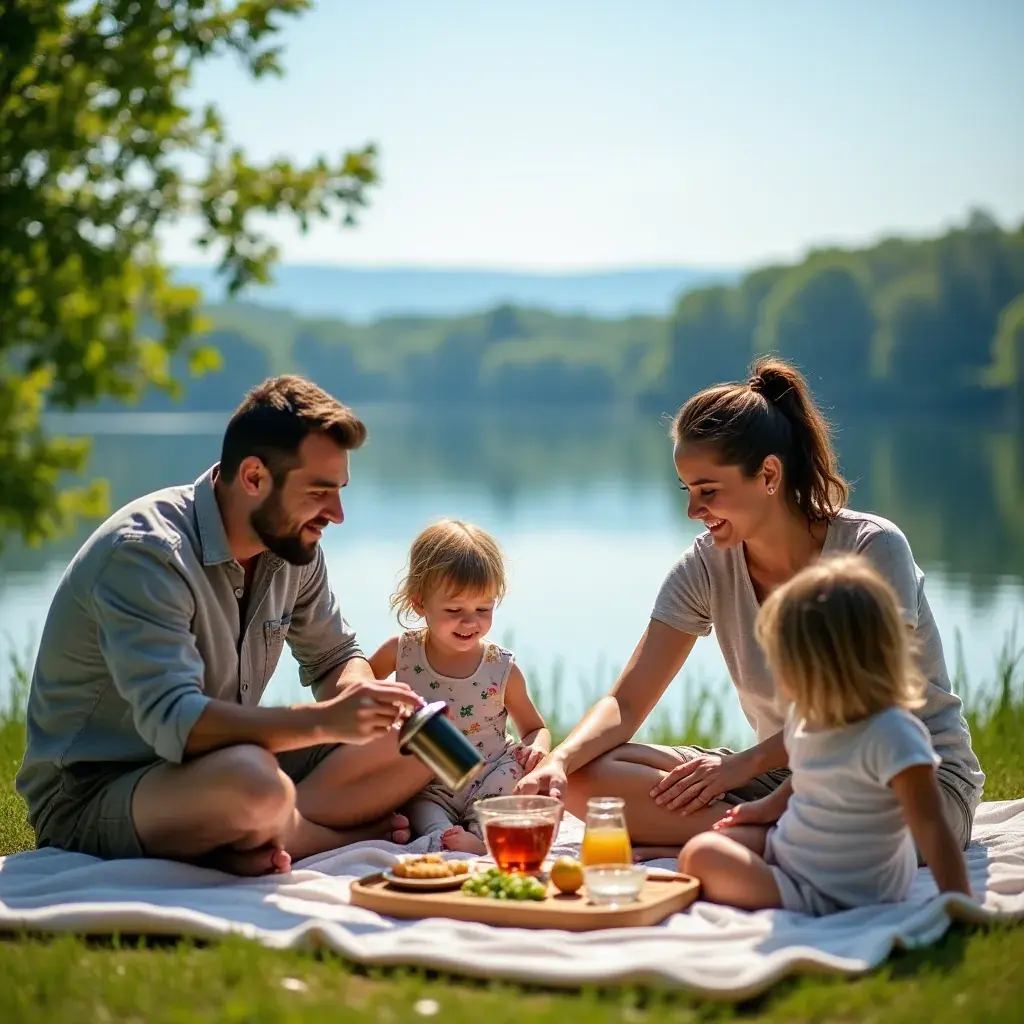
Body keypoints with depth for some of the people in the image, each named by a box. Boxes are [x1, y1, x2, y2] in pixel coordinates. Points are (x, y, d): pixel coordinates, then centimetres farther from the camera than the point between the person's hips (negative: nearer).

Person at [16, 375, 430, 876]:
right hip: (90, 797, -8)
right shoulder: (145, 552, -24)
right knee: (251, 780, -40)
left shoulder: (292, 544, 1)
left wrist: (360, 700, -11)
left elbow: (335, 657, 14)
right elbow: (171, 720, -34)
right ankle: (355, 838, -9)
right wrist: (324, 721, -39)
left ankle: (262, 838, -16)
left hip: (209, 767, 8)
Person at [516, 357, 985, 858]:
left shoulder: (872, 548, -16)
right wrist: (559, 761, -24)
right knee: (587, 773, -17)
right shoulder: (707, 564, -3)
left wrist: (748, 761, -21)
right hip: (783, 772, 5)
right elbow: (626, 703, -5)